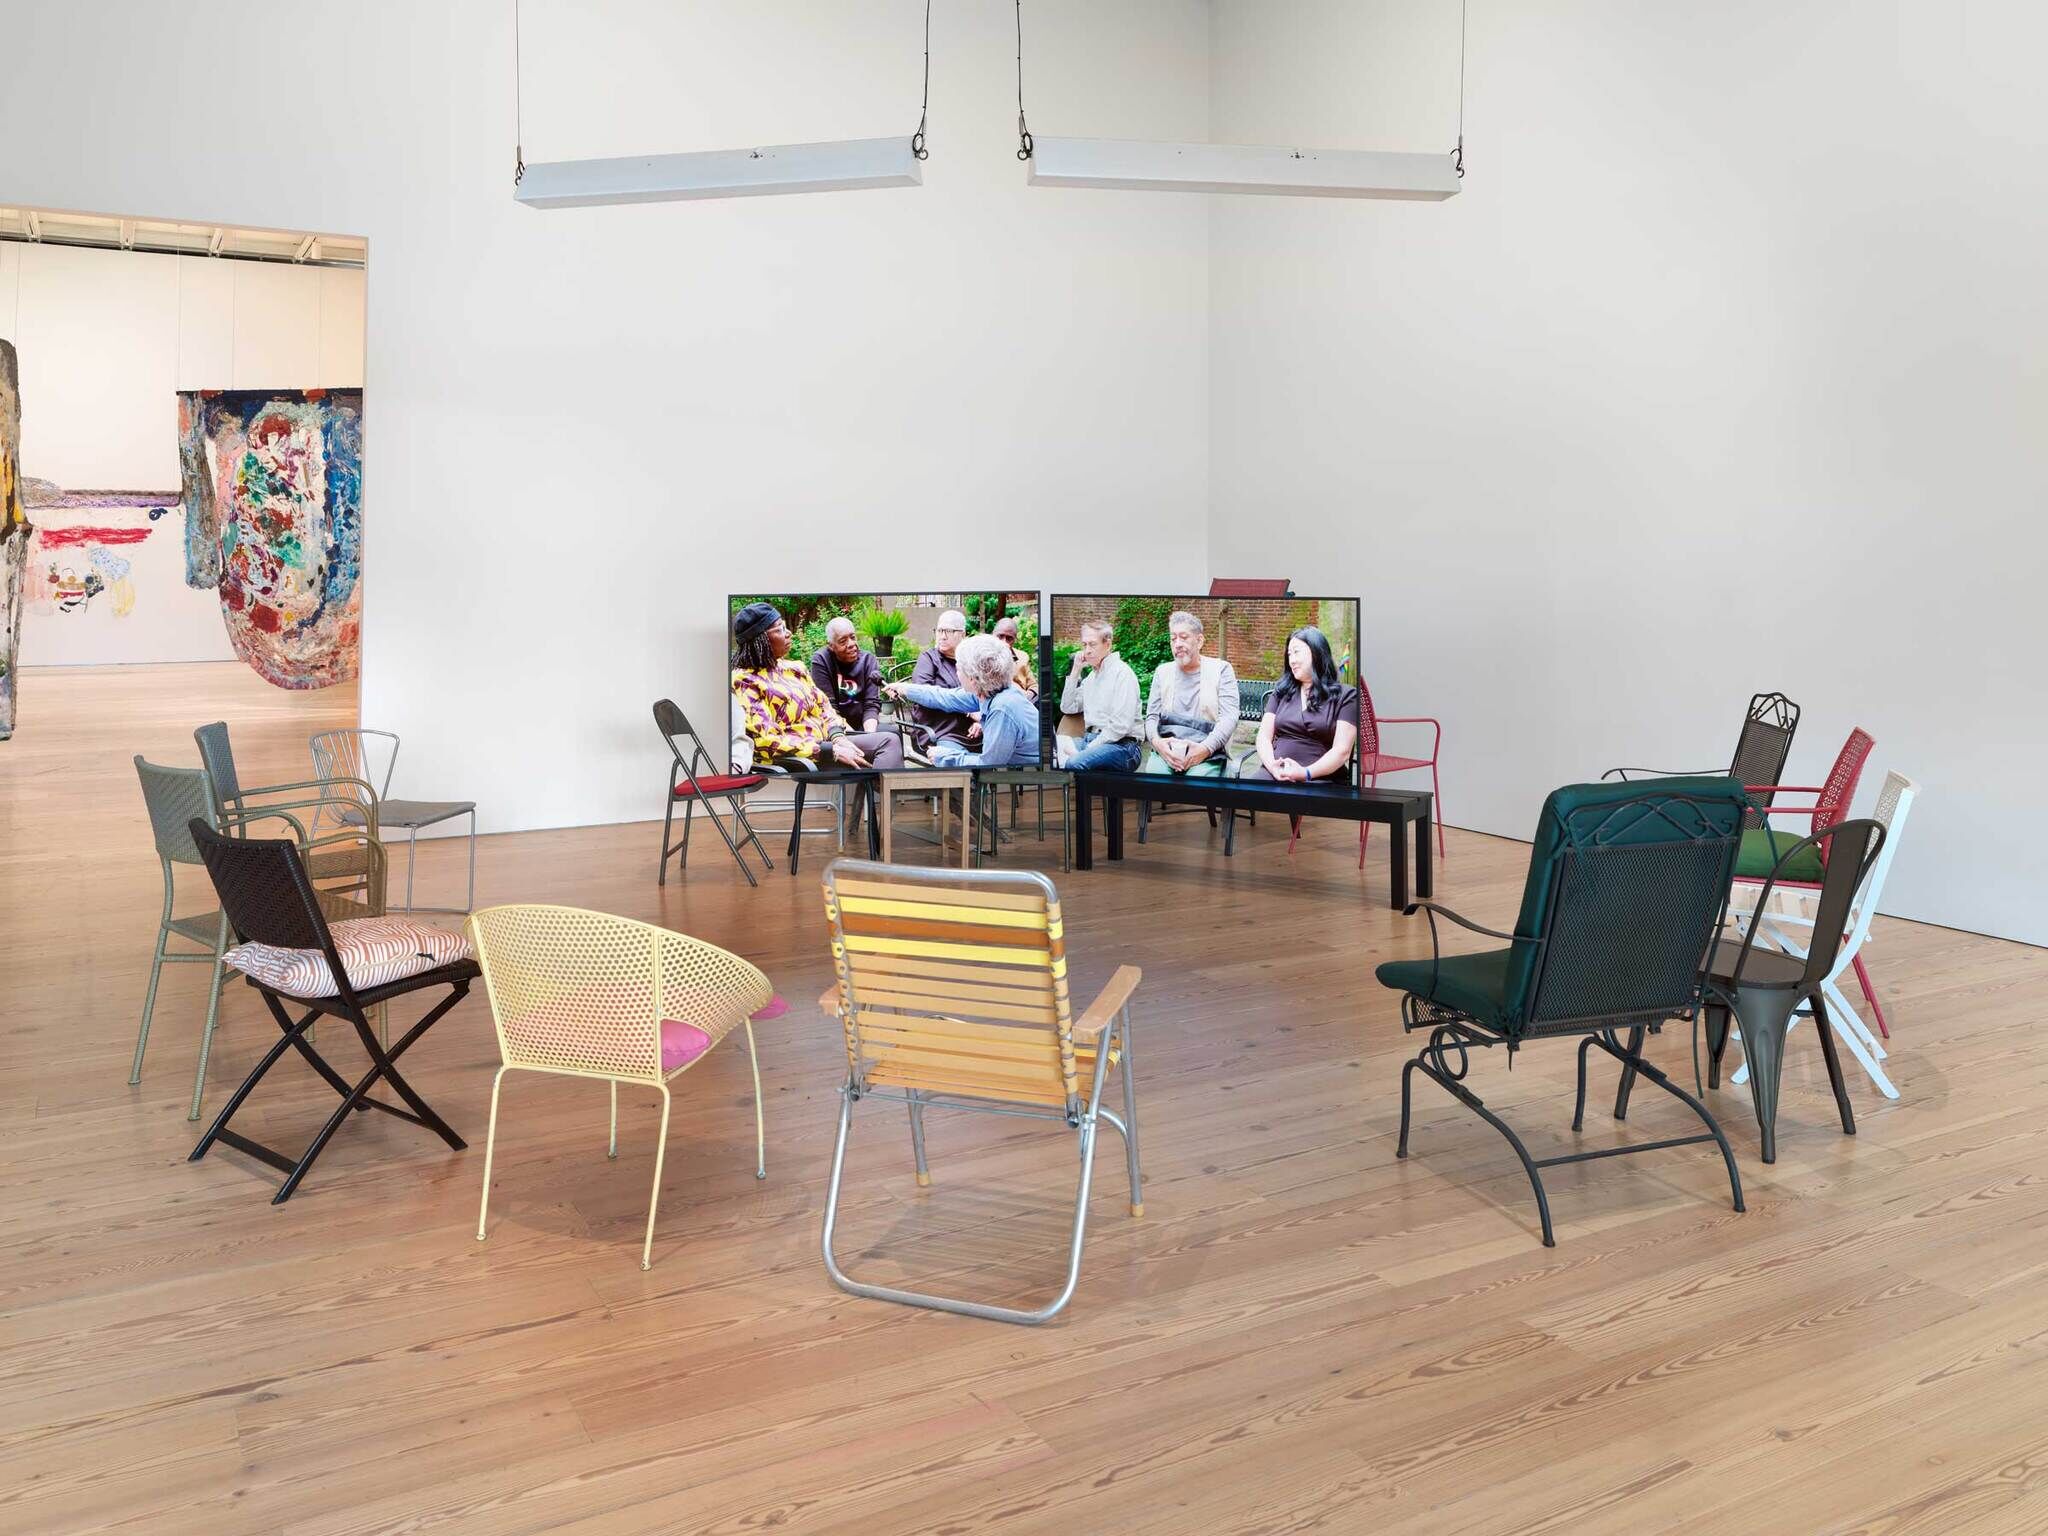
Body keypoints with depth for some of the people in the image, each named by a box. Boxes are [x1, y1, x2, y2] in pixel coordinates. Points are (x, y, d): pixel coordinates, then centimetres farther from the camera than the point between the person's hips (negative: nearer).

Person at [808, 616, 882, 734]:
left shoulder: (868, 660, 3)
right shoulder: (820, 661, -6)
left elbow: (872, 704, -4)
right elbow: (828, 707, -11)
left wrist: (869, 735, -22)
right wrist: (851, 733, -23)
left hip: (863, 725, 4)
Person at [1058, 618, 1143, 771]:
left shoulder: (1122, 673, -6)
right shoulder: (1091, 676, 22)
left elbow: (1120, 725, -14)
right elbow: (1067, 708, 17)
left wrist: (1091, 747, -15)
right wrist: (1075, 671, 12)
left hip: (1121, 745, -7)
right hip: (1091, 739, 7)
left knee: (1074, 763, -34)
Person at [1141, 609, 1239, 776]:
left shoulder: (1221, 669, 8)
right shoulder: (1163, 672, 19)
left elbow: (1229, 717, -3)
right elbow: (1152, 716, 13)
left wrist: (1206, 748, -18)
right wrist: (1156, 741, -10)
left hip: (1207, 752, -2)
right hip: (1167, 749, 2)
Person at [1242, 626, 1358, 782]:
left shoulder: (1346, 695, 6)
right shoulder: (1281, 692, 20)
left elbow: (1342, 751, -3)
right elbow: (1264, 737, 11)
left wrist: (1305, 773, -18)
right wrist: (1272, 766, -10)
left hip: (1320, 778, -3)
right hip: (1274, 772, 3)